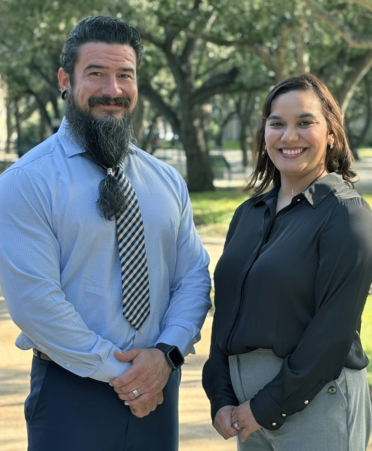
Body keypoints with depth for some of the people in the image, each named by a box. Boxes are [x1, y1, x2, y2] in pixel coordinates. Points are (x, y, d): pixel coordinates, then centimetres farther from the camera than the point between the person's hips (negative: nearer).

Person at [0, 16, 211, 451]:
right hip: (73, 393, -4)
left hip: (158, 387, 4)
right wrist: (118, 373, -14)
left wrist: (167, 354, -11)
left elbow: (194, 276, 6)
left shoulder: (167, 181, 8)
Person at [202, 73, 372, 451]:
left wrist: (268, 407, -14)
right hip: (247, 401, 6)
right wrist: (221, 398, 0)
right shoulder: (249, 214, 8)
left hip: (314, 401, -6)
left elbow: (333, 332, -16)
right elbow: (226, 310, 9)